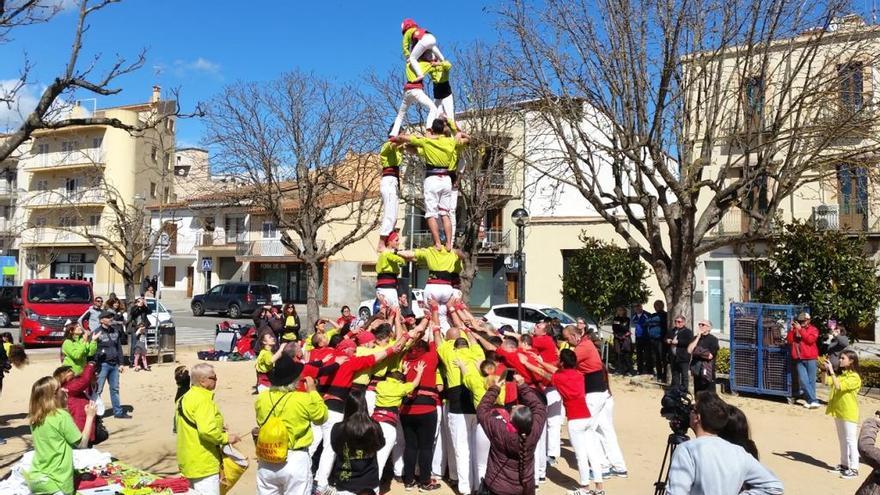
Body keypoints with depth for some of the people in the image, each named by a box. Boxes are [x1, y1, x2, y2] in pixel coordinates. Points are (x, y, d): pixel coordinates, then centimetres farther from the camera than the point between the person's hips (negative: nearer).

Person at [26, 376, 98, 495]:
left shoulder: (34, 418, 1)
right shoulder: (62, 415, -16)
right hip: (56, 482, -6)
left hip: (36, 478, 6)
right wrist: (90, 416, -2)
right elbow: (82, 444, -9)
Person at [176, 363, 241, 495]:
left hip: (189, 462, 10)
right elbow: (207, 431, -30)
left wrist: (217, 428, 16)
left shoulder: (185, 398, 11)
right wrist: (226, 438, -15)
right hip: (203, 464, -10)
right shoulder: (202, 400, -20)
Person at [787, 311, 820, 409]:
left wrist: (800, 329, -16)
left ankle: (810, 400, 9)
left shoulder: (813, 329, 3)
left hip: (810, 359, -3)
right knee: (803, 380, -6)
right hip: (799, 359, 3)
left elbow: (810, 340, -15)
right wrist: (792, 330, -6)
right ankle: (813, 400, -2)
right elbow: (789, 341, 4)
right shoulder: (795, 329, 13)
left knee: (811, 380, 2)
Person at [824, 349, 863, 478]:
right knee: (842, 440, 16)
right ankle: (844, 464, 26)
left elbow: (838, 386, -28)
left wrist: (831, 371, -28)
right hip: (838, 412, 9)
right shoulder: (840, 374, 8)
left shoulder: (854, 377, -17)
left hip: (849, 414, -9)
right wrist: (826, 370, -4)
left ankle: (854, 469, -2)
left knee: (851, 441, -5)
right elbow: (827, 382, 5)